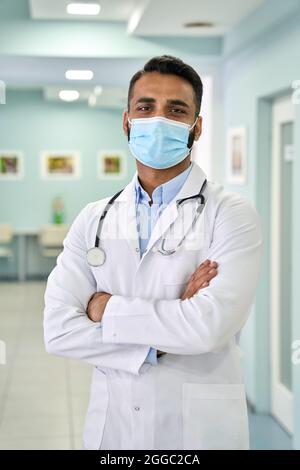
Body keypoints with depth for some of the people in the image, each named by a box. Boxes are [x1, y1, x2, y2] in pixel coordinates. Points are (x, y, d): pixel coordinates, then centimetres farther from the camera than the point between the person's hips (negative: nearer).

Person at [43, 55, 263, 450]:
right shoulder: (93, 220, 2)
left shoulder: (232, 215, -10)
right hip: (111, 425, 3)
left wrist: (108, 309, -12)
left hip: (200, 428, -3)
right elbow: (59, 331, -7)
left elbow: (210, 326, -24)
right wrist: (159, 342, -17)